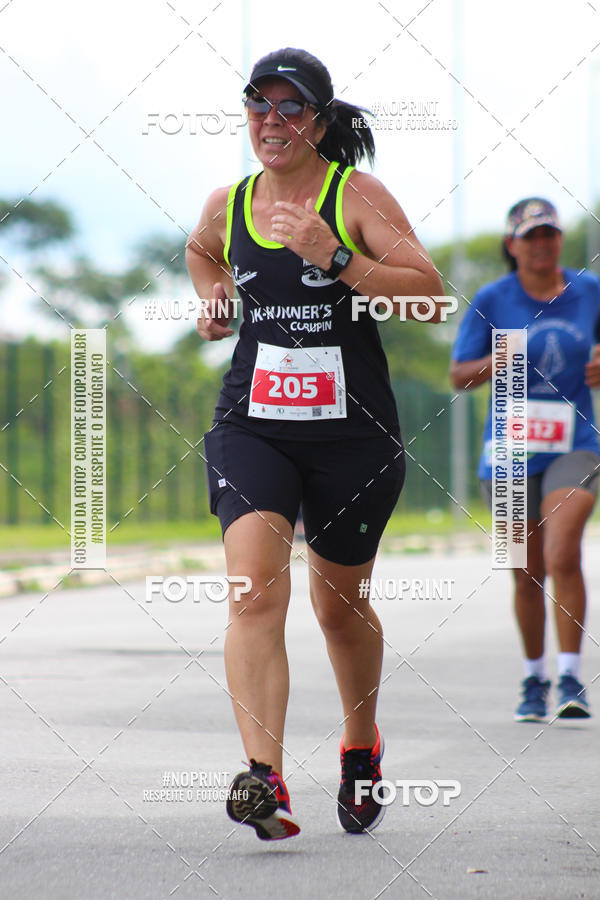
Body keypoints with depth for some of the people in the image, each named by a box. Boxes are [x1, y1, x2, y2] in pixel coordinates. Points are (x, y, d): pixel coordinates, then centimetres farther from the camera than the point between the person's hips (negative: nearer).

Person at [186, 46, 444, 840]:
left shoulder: (357, 196, -5)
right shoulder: (227, 206, 7)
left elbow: (430, 294, -14)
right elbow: (200, 249, 32)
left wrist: (335, 258, -24)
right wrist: (211, 300, 12)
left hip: (354, 432, -2)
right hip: (251, 424, 2)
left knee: (340, 603, 13)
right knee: (256, 589, -20)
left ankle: (362, 747, 41)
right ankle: (264, 780, -30)